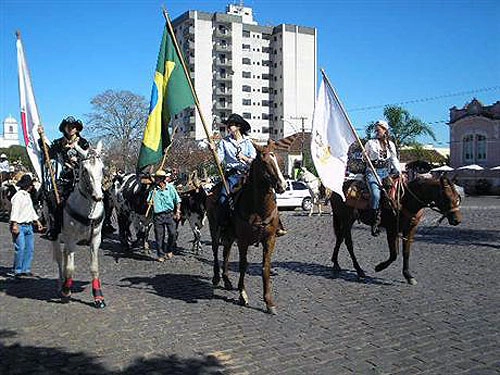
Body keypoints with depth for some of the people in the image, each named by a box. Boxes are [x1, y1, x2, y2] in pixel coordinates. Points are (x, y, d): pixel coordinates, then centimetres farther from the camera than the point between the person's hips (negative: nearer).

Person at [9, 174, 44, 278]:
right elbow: (15, 211, -18)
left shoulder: (28, 195, 17)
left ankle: (26, 269, 13)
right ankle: (18, 271, 1)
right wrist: (15, 225, -25)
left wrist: (37, 221, 28)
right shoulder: (18, 196, -11)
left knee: (30, 248, 7)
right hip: (19, 226, -9)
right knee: (20, 248, -9)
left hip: (29, 226, 9)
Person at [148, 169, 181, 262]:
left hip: (170, 214, 0)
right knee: (159, 236, 3)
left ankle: (169, 250, 19)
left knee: (172, 233, -7)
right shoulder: (153, 189, 0)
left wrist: (177, 211, 1)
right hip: (157, 215, 1)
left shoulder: (170, 187, -1)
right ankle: (161, 255, 17)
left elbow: (177, 200, 7)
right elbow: (148, 201, 4)